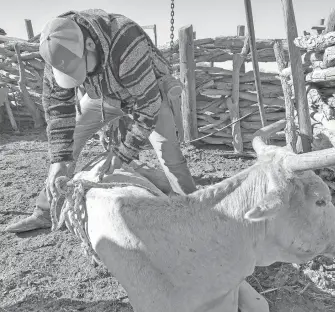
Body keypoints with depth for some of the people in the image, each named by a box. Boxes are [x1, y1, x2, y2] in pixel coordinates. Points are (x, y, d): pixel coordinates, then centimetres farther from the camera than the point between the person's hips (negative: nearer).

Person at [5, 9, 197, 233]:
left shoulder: (126, 45, -42)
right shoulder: (62, 47, -25)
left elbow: (148, 105, -35)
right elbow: (57, 103, -20)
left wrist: (122, 154, -31)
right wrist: (59, 160, -27)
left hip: (147, 90, -4)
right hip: (104, 94, 5)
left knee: (168, 153, -22)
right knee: (64, 141, 0)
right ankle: (46, 212, 12)